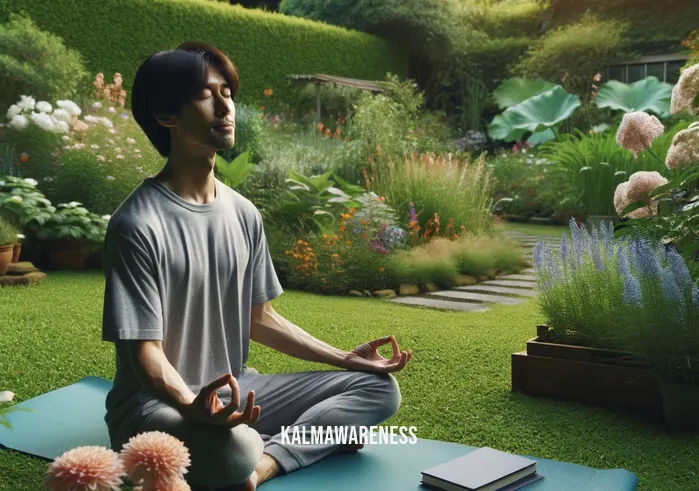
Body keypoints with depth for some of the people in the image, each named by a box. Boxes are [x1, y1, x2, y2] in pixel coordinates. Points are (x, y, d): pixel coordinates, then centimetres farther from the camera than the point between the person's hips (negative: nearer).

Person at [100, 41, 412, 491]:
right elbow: (145, 352, -18)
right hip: (157, 405, -8)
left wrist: (344, 358, 7)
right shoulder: (138, 225, -17)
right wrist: (193, 405, -38)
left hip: (236, 392, 8)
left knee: (379, 388, -1)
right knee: (235, 452, -43)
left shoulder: (243, 213, 5)